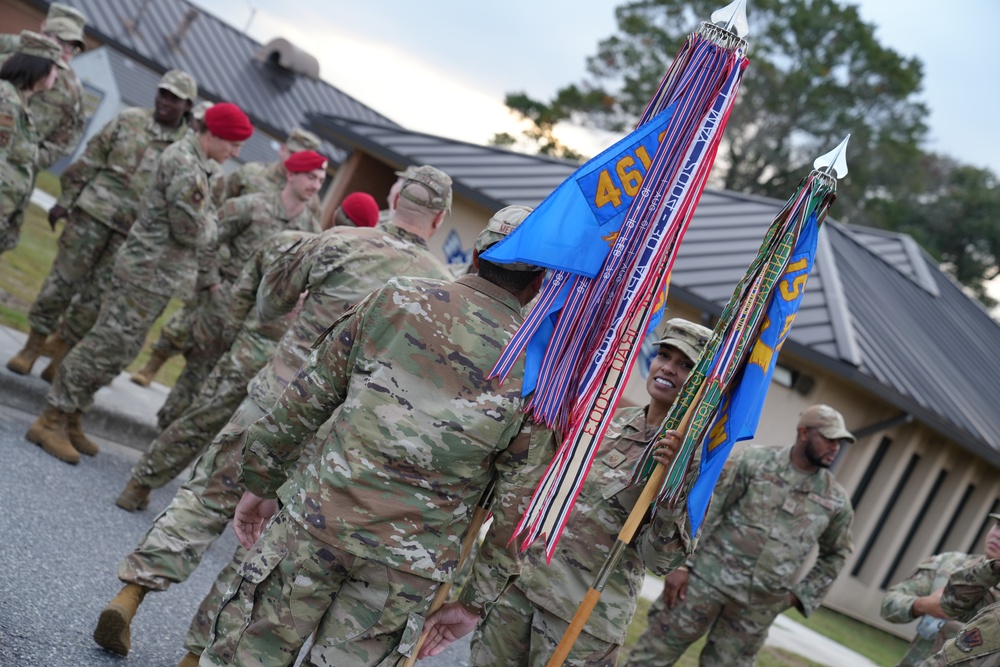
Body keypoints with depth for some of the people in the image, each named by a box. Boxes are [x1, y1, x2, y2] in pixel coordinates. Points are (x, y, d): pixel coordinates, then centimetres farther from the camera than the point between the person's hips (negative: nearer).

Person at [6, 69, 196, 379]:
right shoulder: (128, 119, 6)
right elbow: (90, 159, 8)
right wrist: (66, 199, 5)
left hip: (134, 231, 0)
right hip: (94, 210, 0)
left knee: (97, 294, 4)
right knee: (63, 277, 1)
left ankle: (60, 354, 17)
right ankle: (32, 346, 13)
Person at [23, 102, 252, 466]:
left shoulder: (197, 162, 15)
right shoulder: (184, 164, -18)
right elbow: (191, 230, -20)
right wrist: (211, 225, 1)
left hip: (156, 274, 10)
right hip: (149, 272, -10)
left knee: (120, 351, 13)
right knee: (106, 346, -6)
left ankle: (70, 419, 21)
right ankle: (51, 420, 2)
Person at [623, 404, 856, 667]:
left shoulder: (835, 499, 3)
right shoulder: (752, 461, -6)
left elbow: (836, 553, 19)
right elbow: (703, 511, -5)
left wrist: (801, 594, 9)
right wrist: (682, 563, -11)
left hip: (759, 605, 2)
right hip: (709, 578, -2)